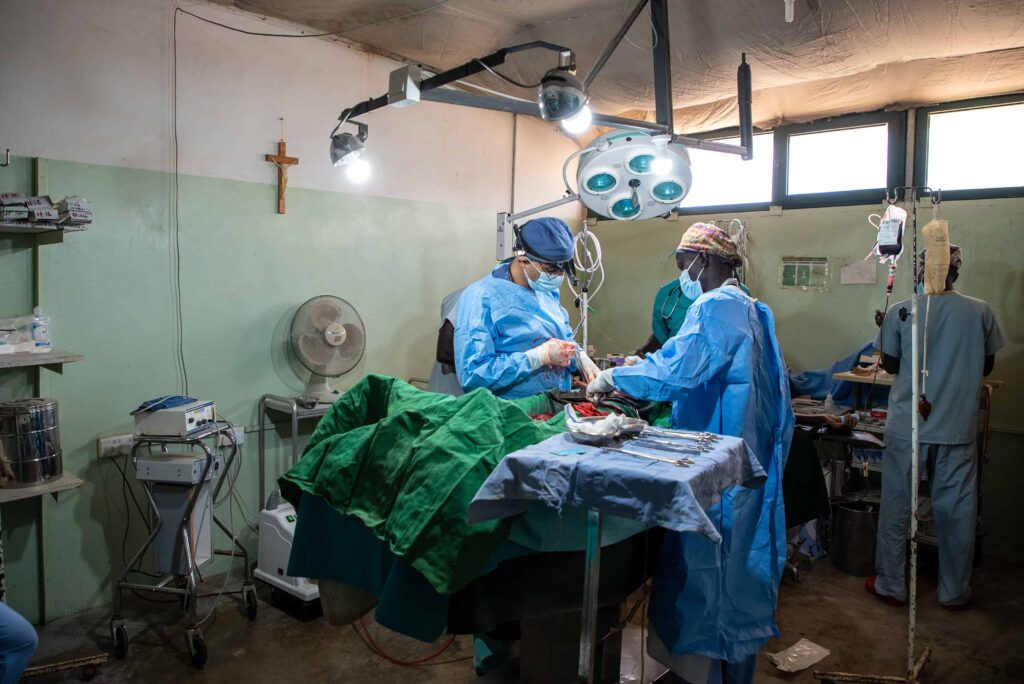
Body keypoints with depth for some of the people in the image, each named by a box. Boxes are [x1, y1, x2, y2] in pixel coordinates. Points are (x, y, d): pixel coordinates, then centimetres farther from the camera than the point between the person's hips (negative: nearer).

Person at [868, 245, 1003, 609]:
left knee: (896, 506, 10)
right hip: (958, 428, 1)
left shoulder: (900, 312, -8)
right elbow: (986, 367, 7)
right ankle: (955, 592, 25)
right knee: (957, 509, 13)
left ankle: (890, 585, 20)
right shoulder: (981, 312, -4)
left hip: (906, 426, -1)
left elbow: (890, 364, 1)